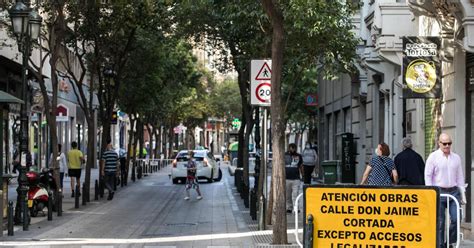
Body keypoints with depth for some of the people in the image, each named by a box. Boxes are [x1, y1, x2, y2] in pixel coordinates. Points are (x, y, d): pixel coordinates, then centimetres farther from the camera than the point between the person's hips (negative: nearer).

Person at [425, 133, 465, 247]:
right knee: (439, 221, 0)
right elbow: (427, 175, -2)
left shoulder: (456, 158, 12)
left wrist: (462, 192, 9)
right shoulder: (433, 157, -1)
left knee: (456, 218, -6)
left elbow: (460, 176, 16)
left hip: (453, 191, 3)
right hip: (439, 192, -3)